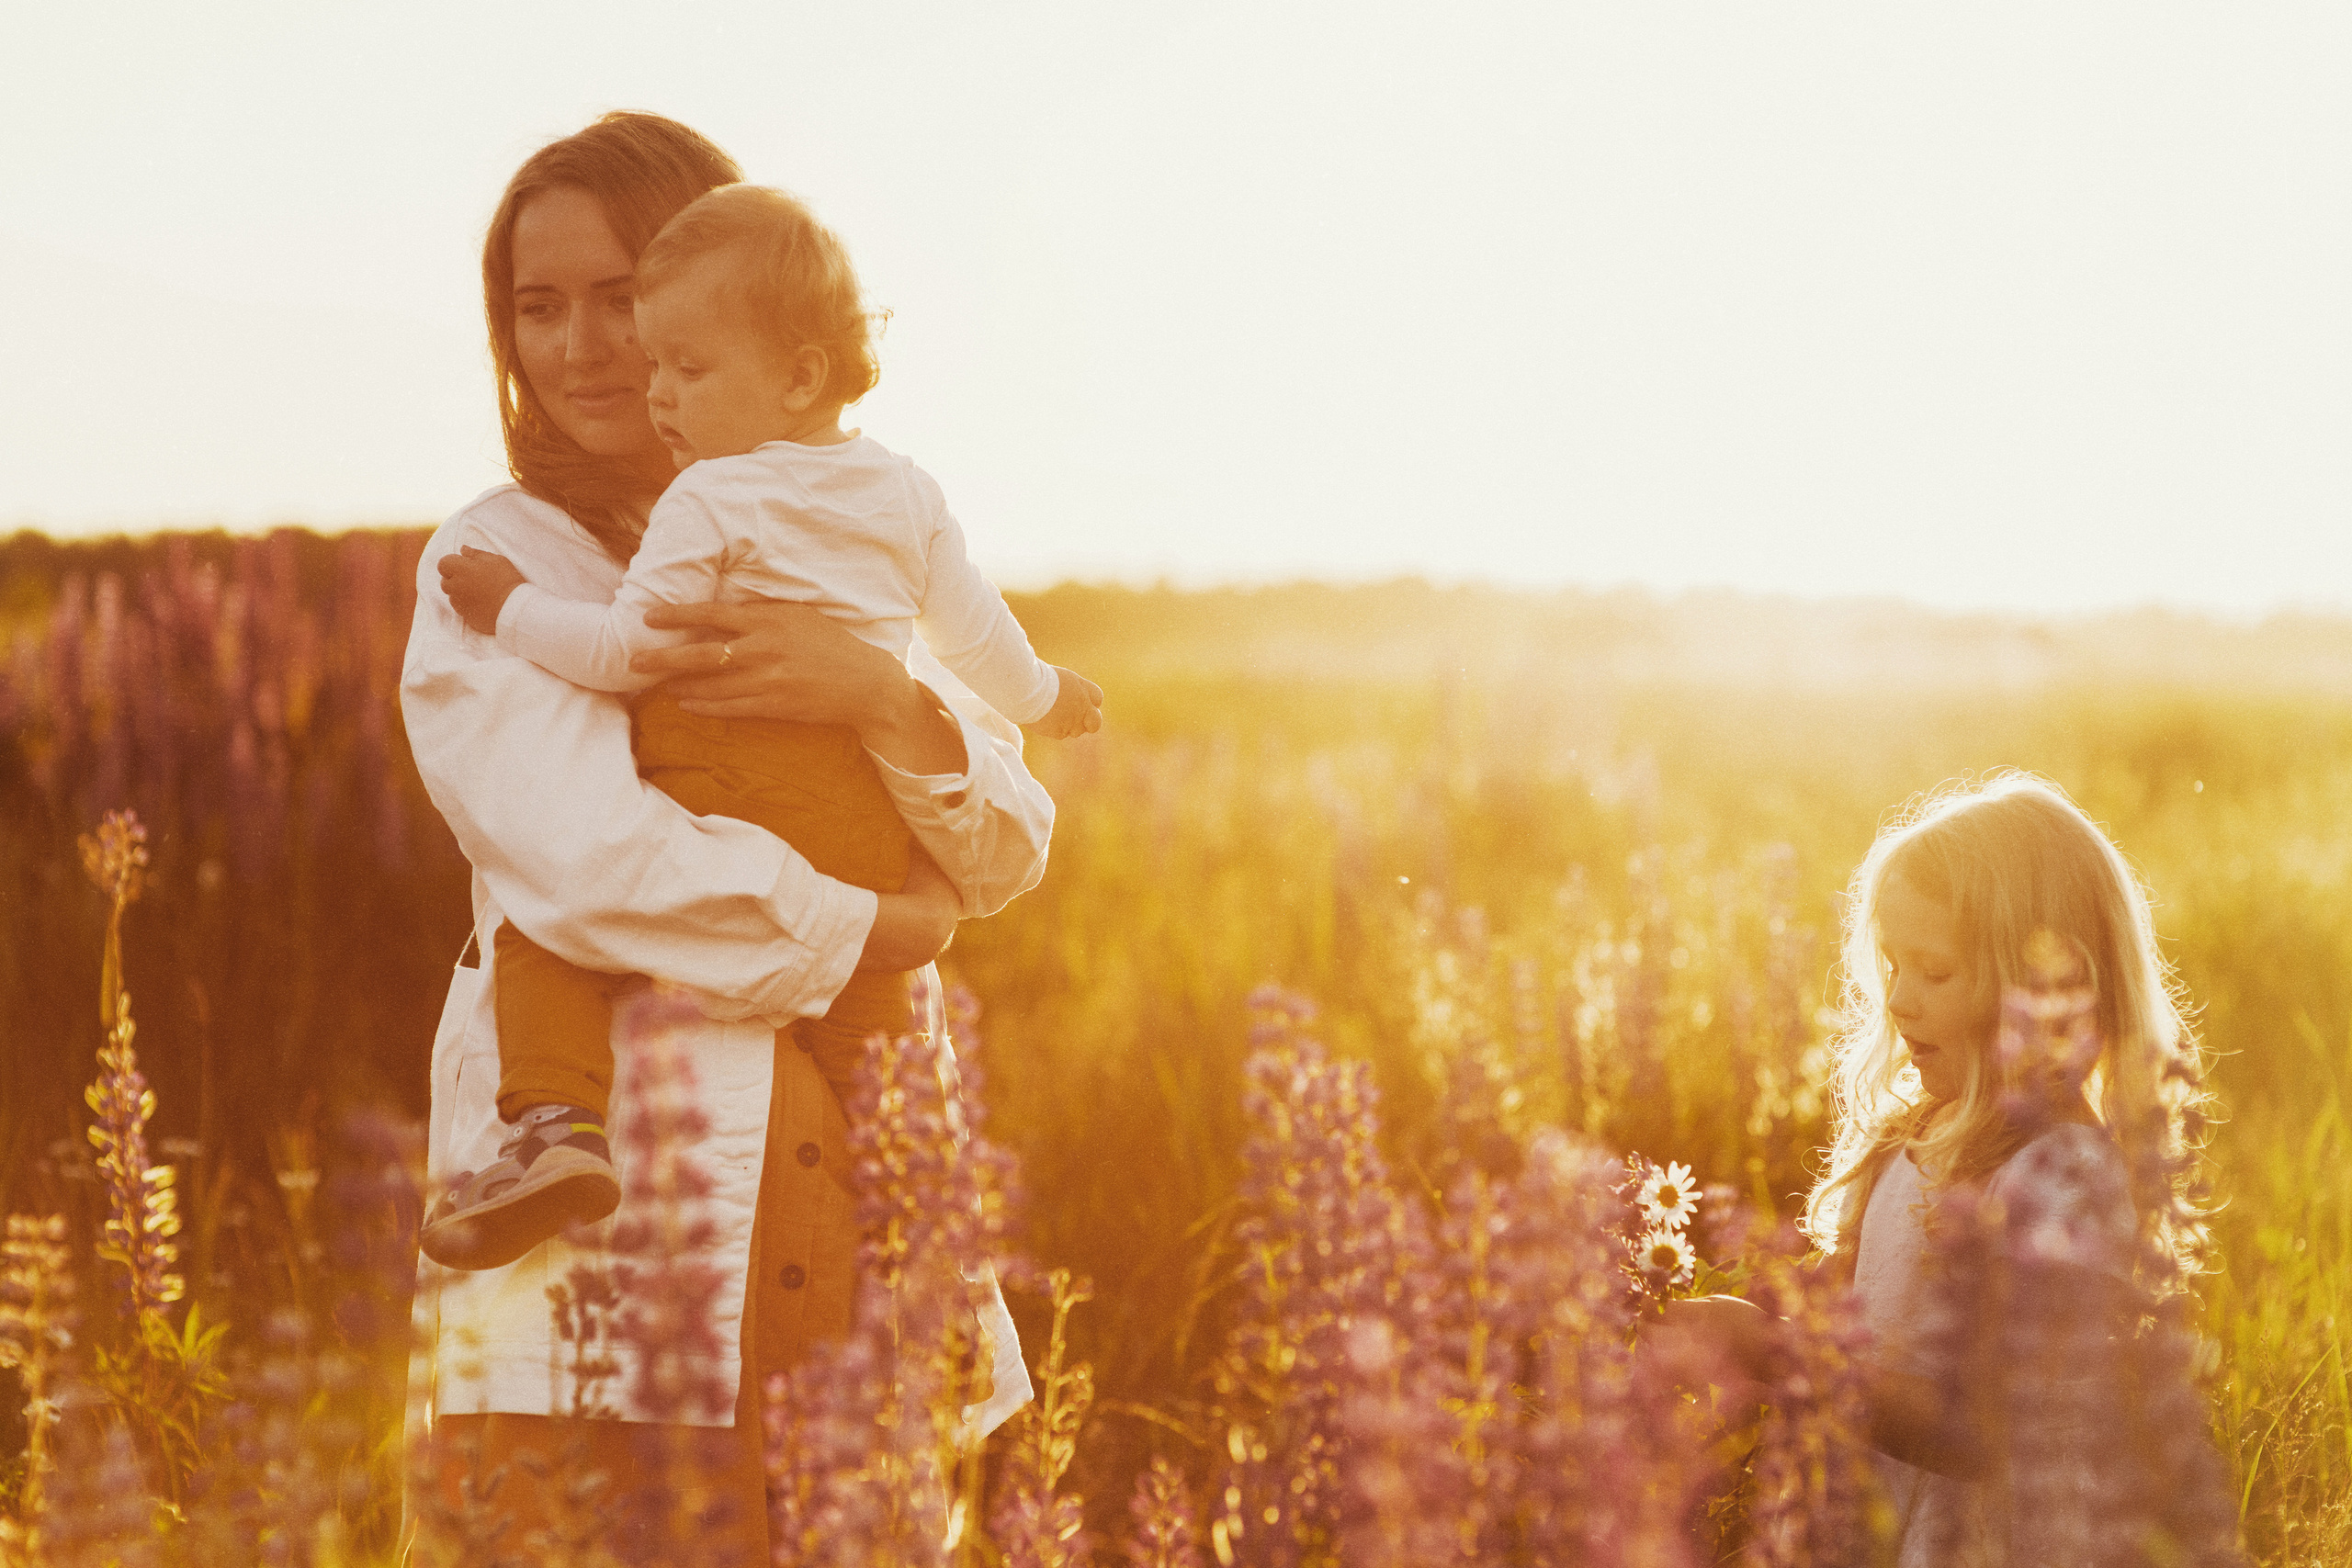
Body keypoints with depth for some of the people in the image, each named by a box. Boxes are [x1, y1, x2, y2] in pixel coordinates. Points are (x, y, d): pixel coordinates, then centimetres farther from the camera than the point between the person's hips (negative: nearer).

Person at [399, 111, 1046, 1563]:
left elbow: (1011, 850, 5)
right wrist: (874, 929, -6)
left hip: (852, 1191, 4)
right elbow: (592, 857, -14)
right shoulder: (496, 565, 2)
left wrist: (878, 695, -14)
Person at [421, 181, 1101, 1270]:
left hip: (726, 800, -6)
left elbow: (630, 649, -13)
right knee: (858, 1014, 20)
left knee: (545, 927, -2)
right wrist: (1042, 697, 42)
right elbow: (975, 636, 23)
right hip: (868, 824, 7)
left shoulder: (712, 500, -7)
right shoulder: (907, 495, 15)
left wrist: (516, 610, 1)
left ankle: (559, 1125, -18)